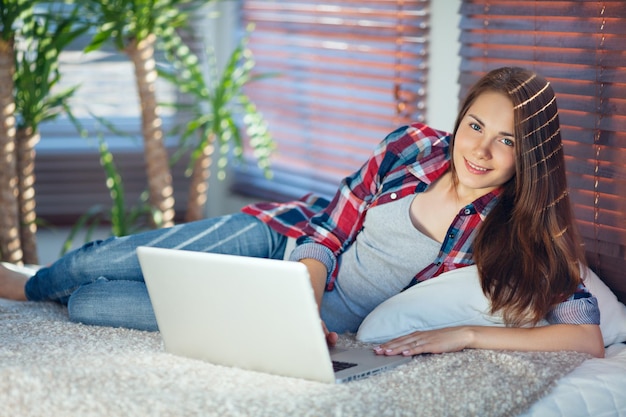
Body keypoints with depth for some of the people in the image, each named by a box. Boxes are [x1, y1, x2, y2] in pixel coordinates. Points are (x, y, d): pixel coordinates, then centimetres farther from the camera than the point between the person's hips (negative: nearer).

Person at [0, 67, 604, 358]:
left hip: (334, 316, -2)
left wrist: (466, 334, -37)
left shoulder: (518, 231, -18)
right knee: (98, 265, 0)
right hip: (285, 241, 2)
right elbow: (327, 232, -9)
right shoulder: (414, 146, -13)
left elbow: (590, 336, -27)